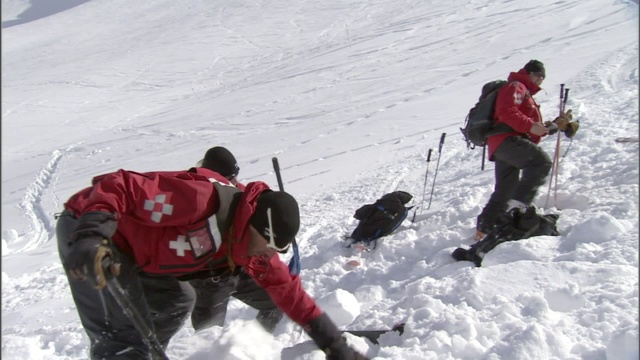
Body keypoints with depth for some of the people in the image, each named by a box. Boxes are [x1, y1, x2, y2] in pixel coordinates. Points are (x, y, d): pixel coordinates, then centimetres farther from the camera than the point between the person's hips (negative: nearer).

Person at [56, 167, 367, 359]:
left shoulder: (251, 244, -2)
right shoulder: (204, 199, -30)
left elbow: (287, 291, 4)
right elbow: (120, 186, -30)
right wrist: (91, 234, -46)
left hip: (126, 248, 9)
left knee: (175, 302, 22)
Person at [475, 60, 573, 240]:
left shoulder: (528, 96, 37)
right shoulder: (516, 87, 5)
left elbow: (534, 131, 31)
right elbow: (506, 111, -15)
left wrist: (556, 124, 20)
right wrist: (530, 125, -21)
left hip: (503, 145, 10)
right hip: (506, 139, -10)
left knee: (504, 192, 10)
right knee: (542, 161, -28)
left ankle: (484, 228, 13)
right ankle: (519, 203, -32)